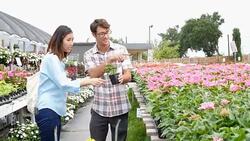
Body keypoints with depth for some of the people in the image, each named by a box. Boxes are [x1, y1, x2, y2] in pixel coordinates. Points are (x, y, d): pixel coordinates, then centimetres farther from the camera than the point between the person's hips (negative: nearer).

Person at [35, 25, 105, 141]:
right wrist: (88, 81, -23)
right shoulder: (51, 58, -13)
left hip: (53, 110, 10)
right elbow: (63, 84, -19)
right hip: (49, 111, -10)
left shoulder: (57, 59, 18)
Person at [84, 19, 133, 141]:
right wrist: (108, 60, -27)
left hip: (120, 107, 0)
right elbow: (93, 75, -15)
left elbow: (128, 76, -3)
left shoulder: (121, 49, 1)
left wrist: (121, 78, -26)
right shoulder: (89, 55, 1)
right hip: (99, 108, 0)